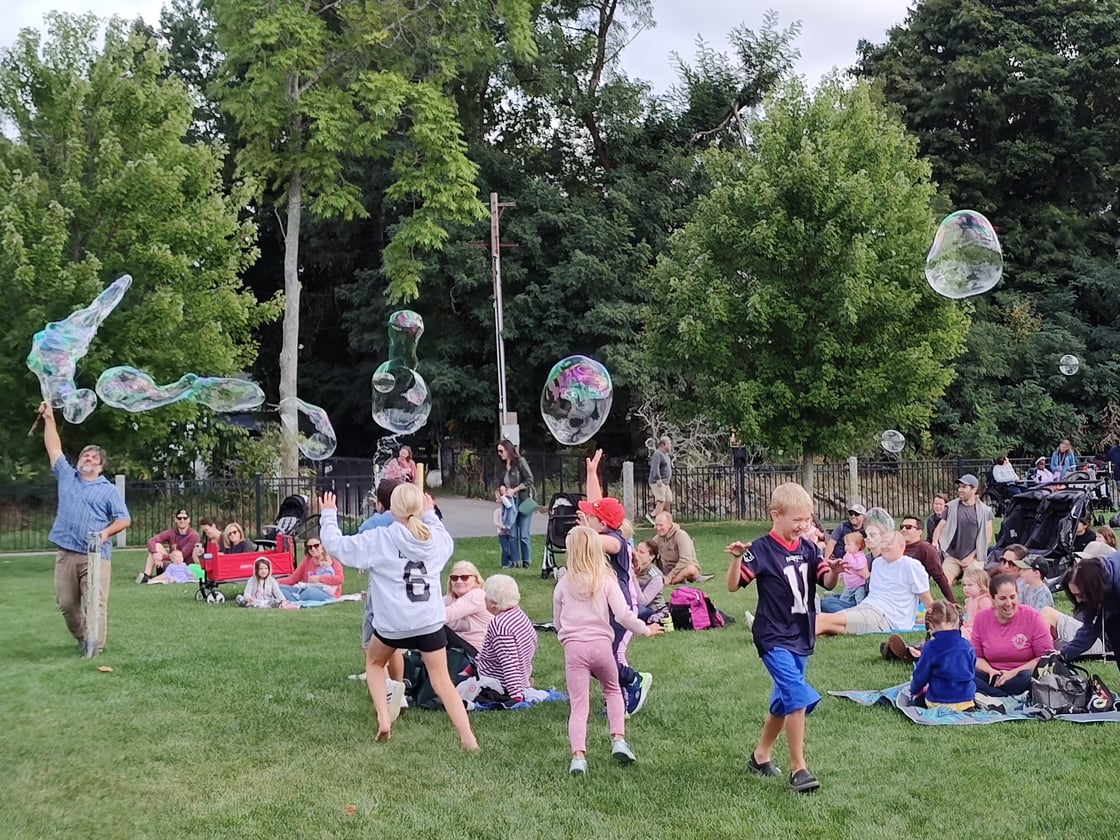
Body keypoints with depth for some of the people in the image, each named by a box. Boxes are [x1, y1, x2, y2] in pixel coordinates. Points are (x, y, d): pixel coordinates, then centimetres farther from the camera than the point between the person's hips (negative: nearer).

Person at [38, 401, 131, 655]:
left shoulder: (109, 489, 6)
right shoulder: (66, 476, 16)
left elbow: (124, 519, 1)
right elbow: (54, 448, 19)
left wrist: (107, 532, -17)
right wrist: (49, 418, 17)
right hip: (66, 553, 4)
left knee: (95, 602, -10)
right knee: (66, 603, 6)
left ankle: (95, 644, -10)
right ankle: (81, 639, 23)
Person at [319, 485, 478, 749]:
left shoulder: (378, 539, -9)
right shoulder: (436, 539, 3)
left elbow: (337, 545, -2)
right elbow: (448, 543, 28)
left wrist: (328, 515, 13)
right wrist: (431, 515, 37)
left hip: (392, 623, -2)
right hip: (430, 621, 2)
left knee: (374, 662, 28)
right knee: (442, 682, 8)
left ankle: (383, 718, 12)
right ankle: (468, 738, -4)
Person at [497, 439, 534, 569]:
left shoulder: (520, 462, -7)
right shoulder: (504, 466, 11)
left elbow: (529, 480, -11)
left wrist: (514, 490, -13)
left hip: (523, 502, -6)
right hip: (510, 503, 6)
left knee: (524, 535, -3)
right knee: (512, 535, 4)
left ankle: (526, 562, 6)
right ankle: (514, 561, 10)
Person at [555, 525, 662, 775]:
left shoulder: (563, 584, 6)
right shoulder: (605, 580, 0)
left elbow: (557, 623, 15)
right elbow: (623, 614, -6)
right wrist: (645, 629, 9)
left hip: (573, 647, 0)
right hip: (601, 645, 0)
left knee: (578, 705, -1)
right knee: (613, 690, 26)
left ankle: (578, 755, -18)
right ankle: (619, 740, 13)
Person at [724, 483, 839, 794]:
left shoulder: (808, 549, 6)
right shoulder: (762, 550, -11)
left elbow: (827, 583, 2)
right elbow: (733, 585, -13)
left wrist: (834, 571, -19)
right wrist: (737, 558, -30)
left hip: (800, 638, 7)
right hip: (773, 639, -7)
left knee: (784, 701, 17)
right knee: (800, 697, -19)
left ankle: (761, 754, 35)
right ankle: (798, 768, -11)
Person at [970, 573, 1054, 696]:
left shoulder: (1032, 616, -5)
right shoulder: (982, 618, 4)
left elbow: (1047, 656, -5)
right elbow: (976, 656, 9)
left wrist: (1015, 672, -14)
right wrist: (990, 671, -13)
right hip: (994, 676, 3)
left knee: (1027, 678, -39)